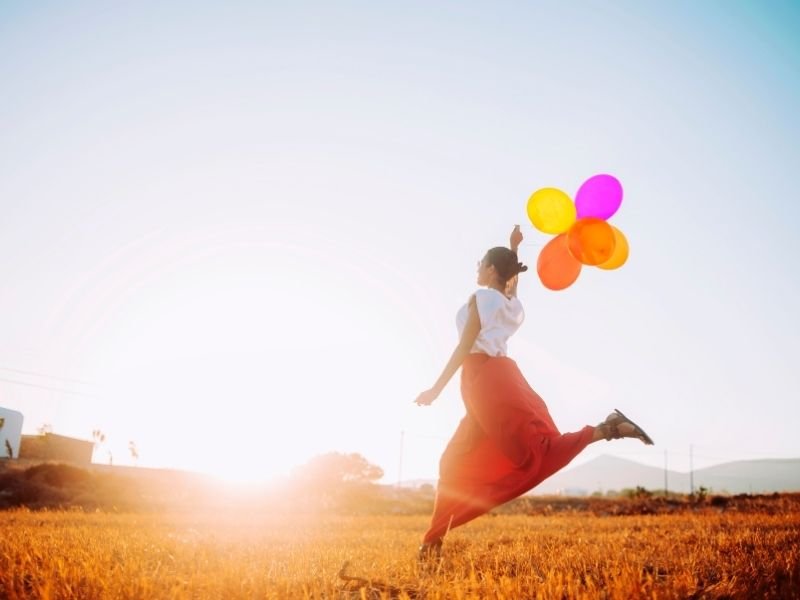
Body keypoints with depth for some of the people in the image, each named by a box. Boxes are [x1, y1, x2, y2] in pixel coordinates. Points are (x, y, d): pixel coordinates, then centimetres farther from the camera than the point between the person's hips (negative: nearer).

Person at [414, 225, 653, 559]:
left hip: (486, 380, -9)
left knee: (539, 449, -20)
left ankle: (606, 429, -28)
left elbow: (464, 347, -10)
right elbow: (510, 283, 44)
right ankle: (433, 539, 8)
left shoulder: (481, 298, -3)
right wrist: (514, 249, 40)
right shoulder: (511, 302, 18)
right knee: (455, 464, 9)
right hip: (498, 378, 9)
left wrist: (437, 388, -11)